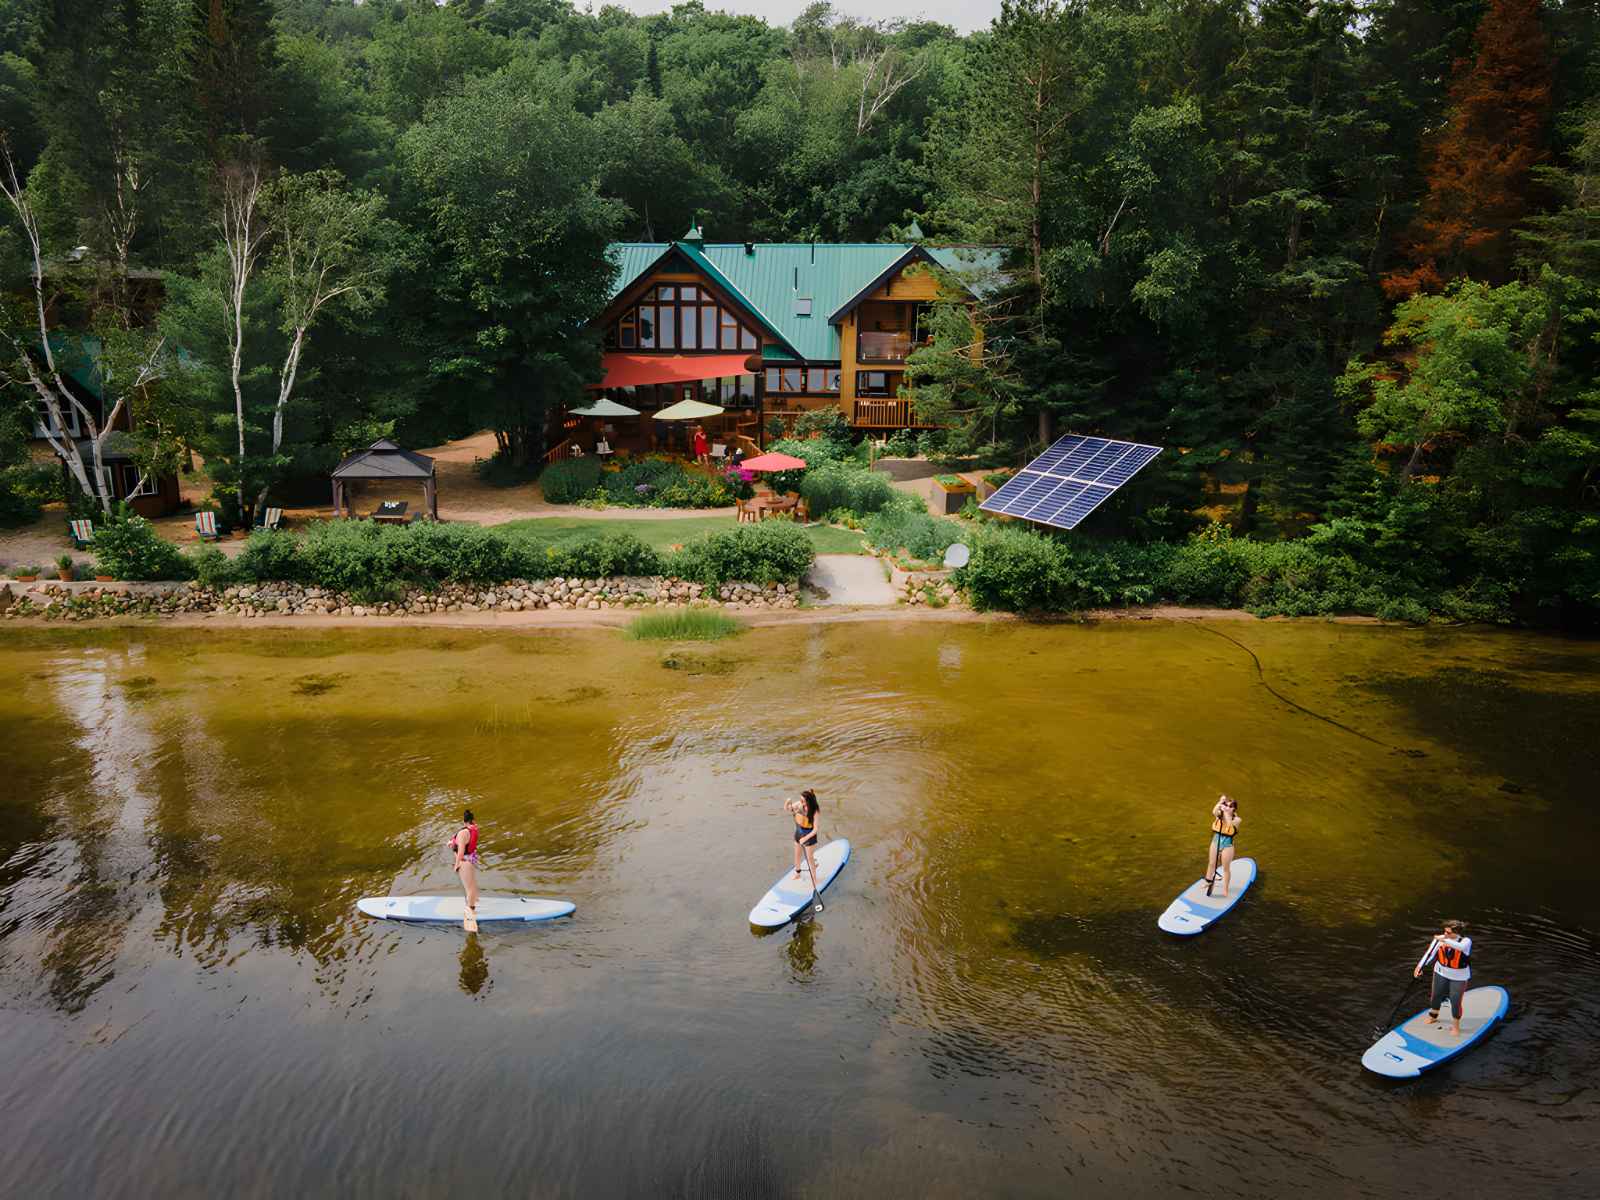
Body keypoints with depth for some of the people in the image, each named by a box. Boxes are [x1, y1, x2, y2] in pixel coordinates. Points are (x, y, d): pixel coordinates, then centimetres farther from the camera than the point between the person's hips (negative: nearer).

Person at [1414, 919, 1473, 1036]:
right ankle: (1433, 1016, 46)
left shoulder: (1466, 941, -24)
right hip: (1441, 972, 3)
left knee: (1455, 1001, 3)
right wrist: (1420, 966, -19)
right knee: (1436, 995, 19)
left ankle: (1456, 1025, 28)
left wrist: (1445, 940, -53)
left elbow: (1461, 947, -48)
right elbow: (1430, 952, -13)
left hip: (1459, 976, -3)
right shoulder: (1440, 938, -16)